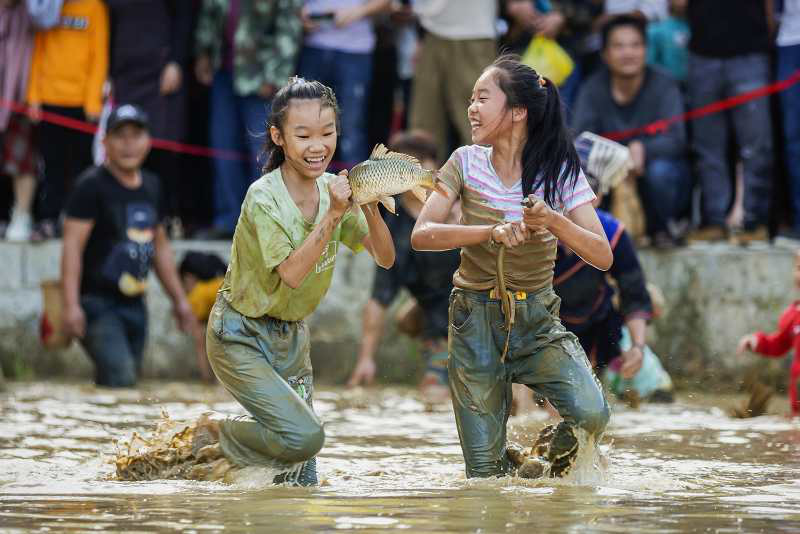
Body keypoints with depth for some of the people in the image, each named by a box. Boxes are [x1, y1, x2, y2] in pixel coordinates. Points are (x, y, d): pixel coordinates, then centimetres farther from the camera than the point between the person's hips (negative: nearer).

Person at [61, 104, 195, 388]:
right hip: (97, 302, -7)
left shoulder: (151, 186, 14)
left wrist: (179, 300, 24)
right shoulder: (92, 185, -8)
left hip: (134, 304, 7)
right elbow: (73, 246, -14)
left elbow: (160, 247, 25)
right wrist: (71, 305, -23)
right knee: (121, 378, -22)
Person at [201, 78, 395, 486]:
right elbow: (291, 274, -29)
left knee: (299, 482, 2)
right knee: (304, 435, -24)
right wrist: (333, 215, -33)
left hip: (291, 336, 6)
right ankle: (219, 437, 1)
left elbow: (385, 258, -5)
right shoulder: (264, 197, -21)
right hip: (240, 336, -6)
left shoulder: (333, 190, -2)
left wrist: (369, 209, -22)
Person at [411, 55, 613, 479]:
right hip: (475, 320, 1)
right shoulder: (467, 163, -3)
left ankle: (550, 468, 8)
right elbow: (421, 235, -14)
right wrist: (492, 231, -29)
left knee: (591, 415, -25)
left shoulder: (561, 172, -6)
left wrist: (554, 221, -31)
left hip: (537, 320, -1)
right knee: (486, 472, 0)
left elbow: (603, 256, -13)